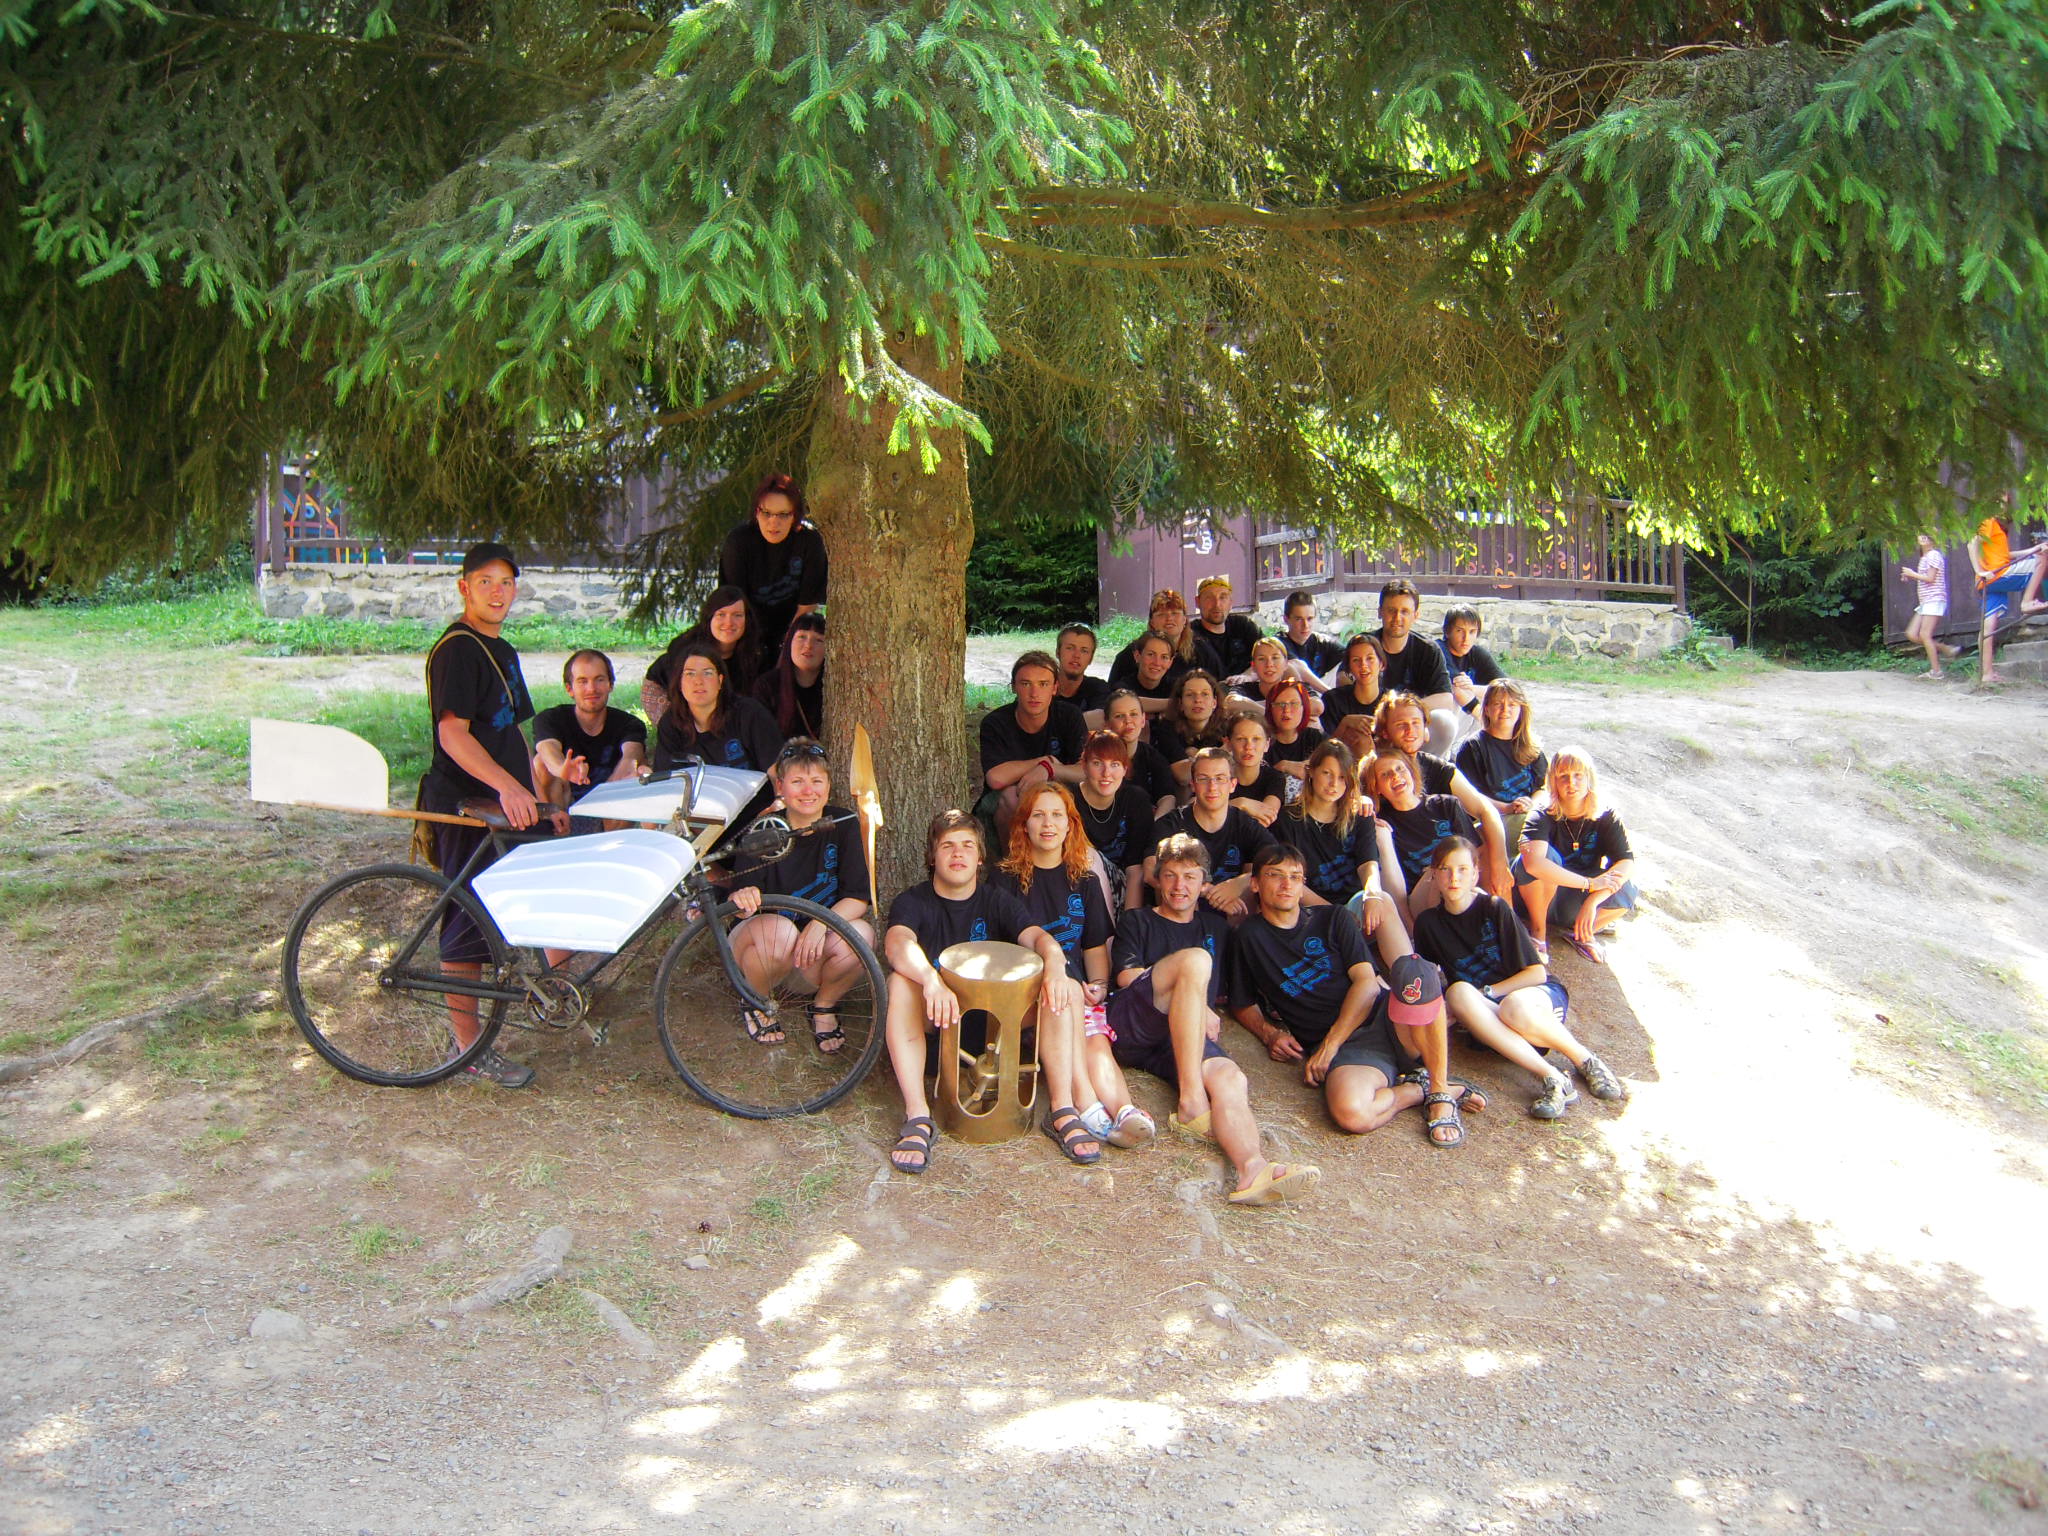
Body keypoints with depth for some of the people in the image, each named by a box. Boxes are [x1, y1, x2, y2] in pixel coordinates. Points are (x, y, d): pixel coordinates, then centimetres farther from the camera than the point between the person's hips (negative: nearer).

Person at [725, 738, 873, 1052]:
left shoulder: (843, 825, -9)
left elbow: (859, 898, -13)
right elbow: (739, 902, -18)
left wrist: (821, 923, -31)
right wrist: (743, 899, -44)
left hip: (818, 944, 2)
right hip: (762, 940, -1)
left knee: (861, 933, -30)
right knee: (777, 929, -36)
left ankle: (823, 1006, 1)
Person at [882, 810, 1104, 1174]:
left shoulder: (997, 901, 8)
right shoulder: (913, 902, -2)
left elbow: (1036, 935, -11)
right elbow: (897, 942, -25)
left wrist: (1054, 963, -36)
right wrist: (931, 980, -47)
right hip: (935, 1020, -2)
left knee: (1064, 989, -19)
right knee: (901, 983, -34)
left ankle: (1063, 1111, -23)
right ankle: (917, 1117, -38)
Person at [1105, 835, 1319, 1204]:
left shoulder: (1216, 927, 30)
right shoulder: (1136, 922, 20)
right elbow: (1127, 975, 3)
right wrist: (1195, 1006, -3)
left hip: (1188, 1037, 3)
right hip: (1130, 1025, -3)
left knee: (1231, 1079, -30)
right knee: (1195, 958, -30)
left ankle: (1253, 1169, -59)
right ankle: (1191, 1104, -36)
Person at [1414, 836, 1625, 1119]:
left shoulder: (1494, 908, -7)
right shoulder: (1428, 923, 3)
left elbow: (1537, 973, -8)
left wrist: (1485, 993, -13)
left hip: (1543, 995, -3)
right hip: (1486, 1012, 3)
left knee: (1513, 1007, -40)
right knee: (1457, 992, -33)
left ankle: (1585, 1061, -12)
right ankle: (1549, 1078, -37)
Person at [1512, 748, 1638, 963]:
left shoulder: (1607, 819, -8)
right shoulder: (1543, 818, -19)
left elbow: (1627, 864, -20)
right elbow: (1533, 862, -37)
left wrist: (1592, 901, -34)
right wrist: (1590, 883, -34)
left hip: (1574, 905, 2)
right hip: (1539, 898, -2)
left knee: (1626, 890, -26)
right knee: (1547, 855, -32)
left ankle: (1581, 933, 3)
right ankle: (1538, 931, -11)